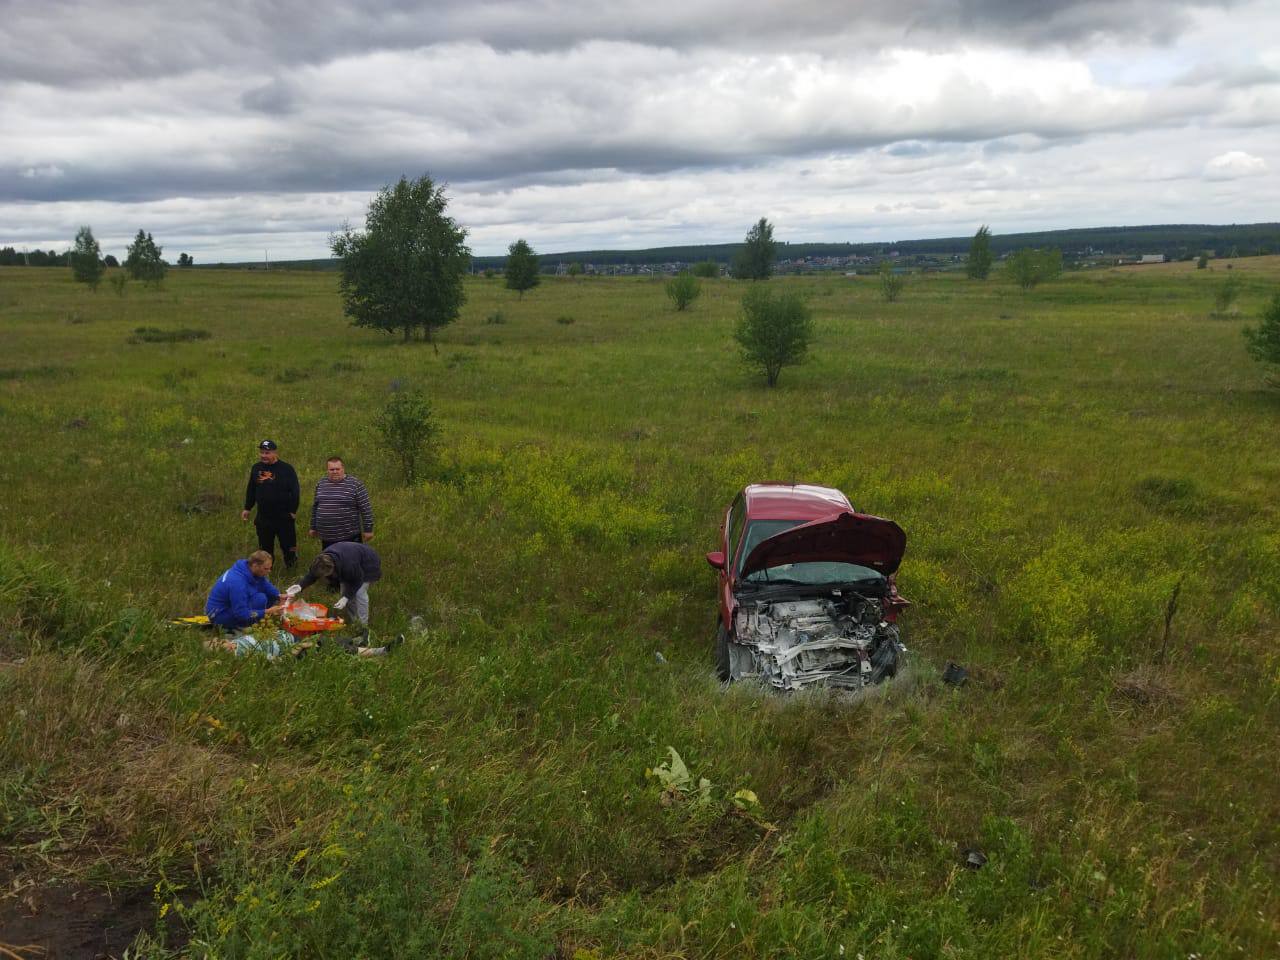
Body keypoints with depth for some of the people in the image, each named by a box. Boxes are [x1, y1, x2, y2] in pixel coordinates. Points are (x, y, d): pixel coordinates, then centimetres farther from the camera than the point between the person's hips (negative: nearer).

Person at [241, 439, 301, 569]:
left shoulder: (286, 469, -10)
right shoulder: (256, 468, 4)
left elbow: (295, 491, -6)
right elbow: (251, 490, 16)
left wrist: (293, 510, -8)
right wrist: (247, 508, 15)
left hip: (284, 517, -4)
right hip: (263, 518, 4)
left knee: (288, 546, 2)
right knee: (265, 547, 13)